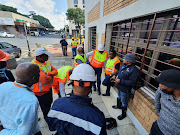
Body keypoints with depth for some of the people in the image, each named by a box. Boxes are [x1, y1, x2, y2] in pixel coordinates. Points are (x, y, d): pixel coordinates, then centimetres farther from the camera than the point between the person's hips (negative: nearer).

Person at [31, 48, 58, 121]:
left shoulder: (46, 61, -3)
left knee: (49, 102, 29)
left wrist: (48, 74, -22)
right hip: (41, 92, -8)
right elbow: (44, 80, -37)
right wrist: (51, 76, -16)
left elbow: (55, 71, -2)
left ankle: (48, 115, 56)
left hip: (48, 88, 8)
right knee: (45, 107, 15)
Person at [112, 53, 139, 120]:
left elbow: (132, 82, -30)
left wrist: (120, 81, -32)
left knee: (124, 102, 14)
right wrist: (115, 75, 1)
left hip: (125, 89, -8)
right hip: (119, 86, 8)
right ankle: (118, 106, 59)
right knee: (119, 97, 31)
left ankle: (123, 114, 39)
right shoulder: (124, 65, -3)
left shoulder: (134, 70, -29)